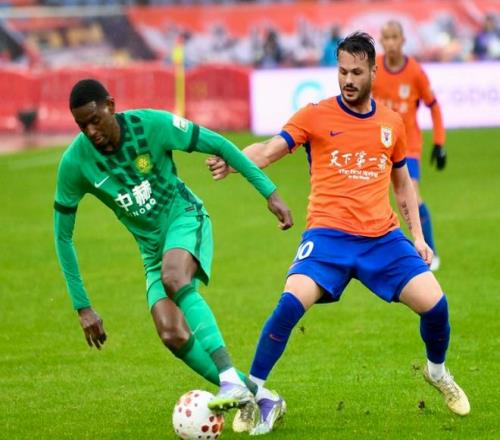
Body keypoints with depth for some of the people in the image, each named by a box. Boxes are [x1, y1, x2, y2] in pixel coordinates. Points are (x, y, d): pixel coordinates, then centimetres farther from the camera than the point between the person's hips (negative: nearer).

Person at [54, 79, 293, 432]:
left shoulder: (151, 125, -19)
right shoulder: (75, 163, -13)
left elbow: (218, 145, -8)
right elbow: (63, 235, -3)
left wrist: (270, 192, -9)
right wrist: (83, 307, -4)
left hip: (185, 220, -4)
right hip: (153, 248, 4)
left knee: (174, 278, -36)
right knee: (172, 335, -17)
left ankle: (232, 382, -44)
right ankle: (254, 394, -4)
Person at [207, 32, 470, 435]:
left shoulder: (392, 123, 11)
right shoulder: (316, 116, 0)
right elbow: (270, 149, -12)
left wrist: (417, 234, 15)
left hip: (383, 236, 3)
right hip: (329, 234, -3)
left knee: (434, 302, -9)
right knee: (292, 301, -26)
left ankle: (437, 370, 25)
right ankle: (255, 393, -10)